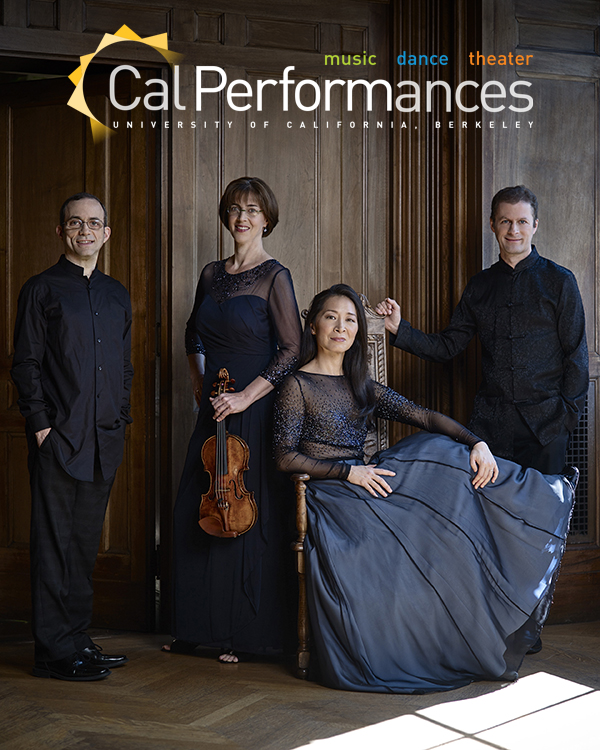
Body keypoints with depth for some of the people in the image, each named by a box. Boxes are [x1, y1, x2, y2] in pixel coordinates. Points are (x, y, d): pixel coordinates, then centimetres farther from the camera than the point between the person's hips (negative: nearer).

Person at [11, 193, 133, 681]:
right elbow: (26, 363, -4)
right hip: (58, 436, -5)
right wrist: (39, 422, -11)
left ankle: (78, 637, 20)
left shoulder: (117, 295, 16)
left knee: (86, 540, 11)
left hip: (104, 438, 5)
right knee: (55, 541, -3)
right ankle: (55, 650, 3)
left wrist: (121, 419, 11)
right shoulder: (42, 289, 0)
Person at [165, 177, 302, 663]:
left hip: (255, 409, -6)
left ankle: (250, 632, 8)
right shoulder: (212, 274, 12)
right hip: (214, 407, 6)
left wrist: (246, 396, -16)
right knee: (197, 513, 6)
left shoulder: (274, 276, -7)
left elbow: (292, 350, -12)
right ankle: (200, 628, 18)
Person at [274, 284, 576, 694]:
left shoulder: (363, 389, 18)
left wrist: (476, 442, -8)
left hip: (365, 486, 5)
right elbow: (285, 457, -7)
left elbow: (425, 417, 8)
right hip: (327, 495, -5)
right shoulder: (299, 385, 1)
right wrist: (348, 472, -17)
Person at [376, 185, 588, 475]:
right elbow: (447, 346, 11)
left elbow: (576, 356, 2)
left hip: (544, 421, -3)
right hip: (489, 421, 3)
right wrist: (399, 329, -2)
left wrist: (567, 417, -5)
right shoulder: (480, 285, 12)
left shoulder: (559, 280, 2)